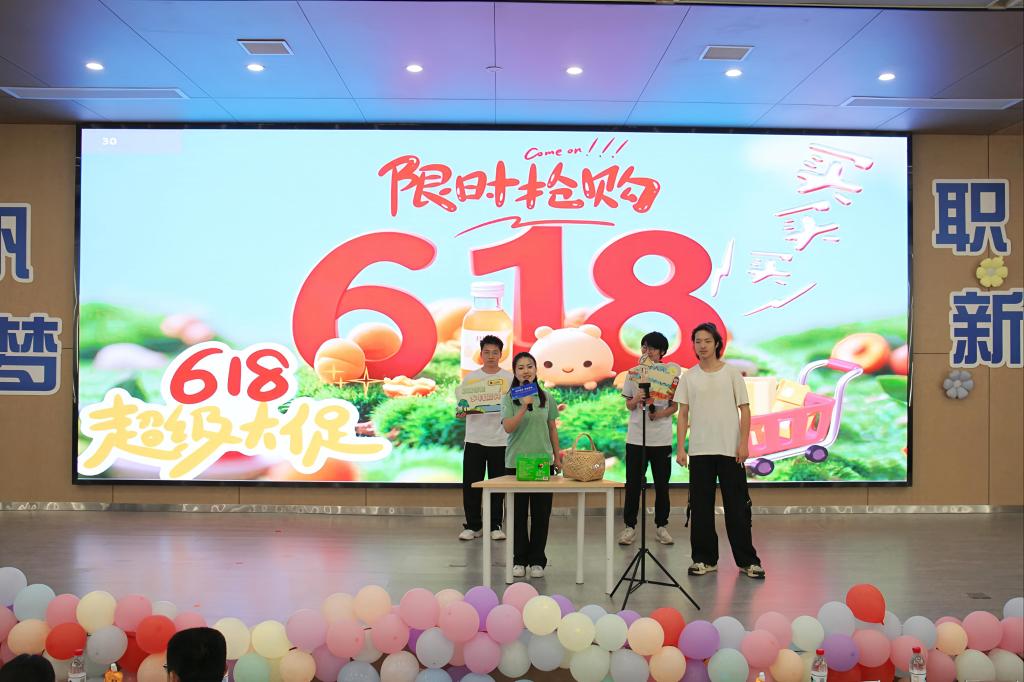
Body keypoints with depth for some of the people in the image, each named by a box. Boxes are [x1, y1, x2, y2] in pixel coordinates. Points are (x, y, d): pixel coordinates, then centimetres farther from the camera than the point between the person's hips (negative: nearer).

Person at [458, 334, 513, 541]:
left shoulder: (510, 378, 3)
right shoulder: (470, 378, 4)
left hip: (500, 440, 0)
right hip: (475, 439, 0)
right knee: (471, 485, 3)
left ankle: (495, 526, 19)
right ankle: (473, 525, 16)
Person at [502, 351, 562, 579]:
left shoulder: (546, 397, 6)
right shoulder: (509, 398, -3)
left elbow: (552, 429, 12)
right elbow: (508, 427, -15)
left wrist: (557, 457, 11)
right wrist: (524, 406, -26)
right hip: (516, 461, -2)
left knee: (541, 513, 4)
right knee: (518, 513, 5)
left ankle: (537, 560, 15)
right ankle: (519, 560, 16)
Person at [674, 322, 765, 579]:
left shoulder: (732, 373, 0)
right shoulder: (688, 377, 6)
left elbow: (744, 410, -1)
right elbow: (683, 414, 6)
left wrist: (743, 444, -9)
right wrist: (680, 448, -2)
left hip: (730, 450, -2)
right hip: (699, 451, 2)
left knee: (737, 506, 3)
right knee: (701, 507, 7)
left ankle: (747, 560, 13)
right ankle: (704, 559, 17)